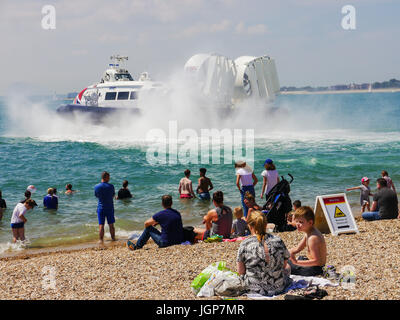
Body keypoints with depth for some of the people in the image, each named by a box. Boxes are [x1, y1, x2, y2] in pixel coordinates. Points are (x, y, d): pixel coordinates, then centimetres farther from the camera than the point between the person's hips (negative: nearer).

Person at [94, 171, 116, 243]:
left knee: (101, 226, 3)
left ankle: (101, 240, 2)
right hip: (110, 208, 0)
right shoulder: (111, 186, -10)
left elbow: (96, 196, 6)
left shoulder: (96, 186, -7)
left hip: (101, 208, 0)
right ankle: (113, 238, 19)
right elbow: (113, 195, 2)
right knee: (111, 225, 11)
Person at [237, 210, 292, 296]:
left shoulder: (245, 244, -12)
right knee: (287, 269, 34)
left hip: (254, 288, -1)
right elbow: (284, 265, 7)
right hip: (279, 287, 1)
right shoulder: (278, 241, -6)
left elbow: (240, 272, -5)